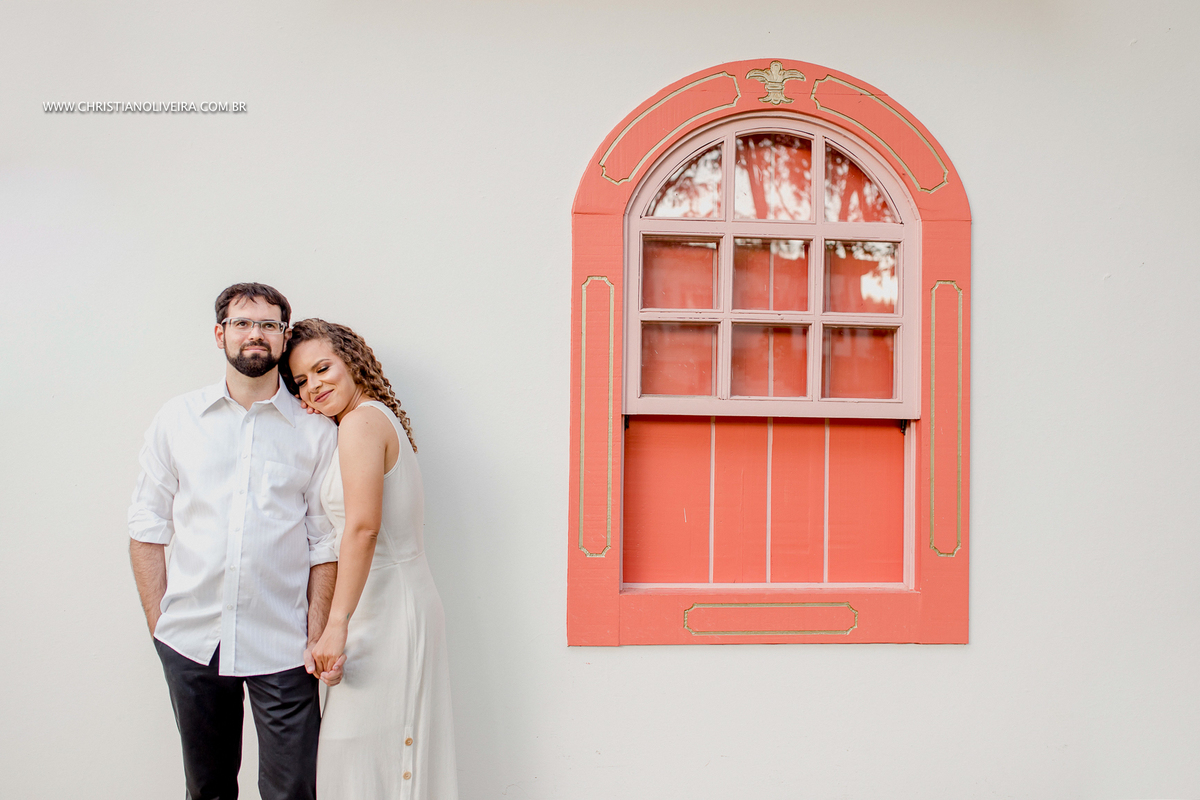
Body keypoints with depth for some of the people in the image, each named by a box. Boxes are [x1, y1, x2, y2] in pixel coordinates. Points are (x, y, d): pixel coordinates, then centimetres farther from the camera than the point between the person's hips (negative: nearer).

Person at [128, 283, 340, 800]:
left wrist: (316, 639, -4)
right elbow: (147, 529, 7)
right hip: (190, 639, 2)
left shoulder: (316, 431, 1)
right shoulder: (177, 419, 6)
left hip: (281, 646, -2)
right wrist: (158, 623, 1)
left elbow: (325, 544, 0)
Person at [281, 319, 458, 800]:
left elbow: (363, 525, -23)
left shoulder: (362, 420, -12)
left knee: (363, 754, -1)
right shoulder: (381, 418, 17)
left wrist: (337, 624, -25)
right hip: (396, 602, 10)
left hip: (384, 607, -10)